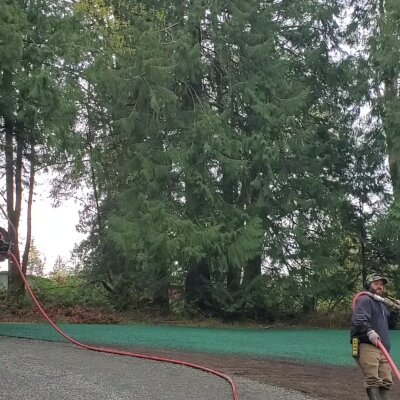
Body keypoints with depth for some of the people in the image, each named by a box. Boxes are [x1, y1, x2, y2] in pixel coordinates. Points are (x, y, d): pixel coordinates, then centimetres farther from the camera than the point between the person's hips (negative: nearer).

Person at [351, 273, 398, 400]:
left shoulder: (381, 304, 29)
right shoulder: (365, 299, -1)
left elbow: (390, 325, 31)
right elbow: (358, 319, -18)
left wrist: (395, 311, 16)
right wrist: (369, 332, -34)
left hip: (383, 348, 9)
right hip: (367, 346, -9)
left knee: (386, 382, 3)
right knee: (373, 381, -15)